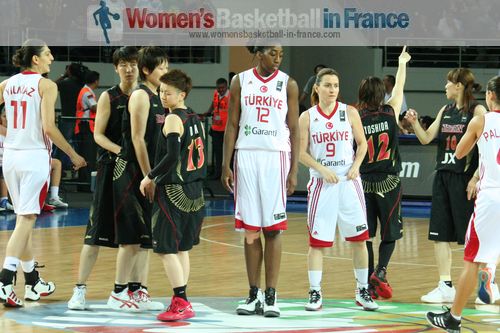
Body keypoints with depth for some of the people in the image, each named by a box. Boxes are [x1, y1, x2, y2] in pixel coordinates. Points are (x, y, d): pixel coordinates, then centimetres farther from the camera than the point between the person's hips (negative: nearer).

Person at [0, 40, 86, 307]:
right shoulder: (46, 85, -9)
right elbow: (49, 128, -15)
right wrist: (73, 155, -6)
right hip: (34, 157, -6)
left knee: (24, 219, 16)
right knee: (26, 220, -7)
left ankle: (33, 283, 25)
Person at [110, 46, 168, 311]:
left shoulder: (157, 98, 14)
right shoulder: (140, 96, -13)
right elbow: (137, 138, -18)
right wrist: (148, 177, -19)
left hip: (150, 172, 9)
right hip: (133, 172, -9)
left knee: (146, 237, 9)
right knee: (132, 237, -6)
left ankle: (138, 291, 14)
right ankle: (118, 293, 1)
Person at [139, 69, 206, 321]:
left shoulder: (173, 119, -14)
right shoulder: (195, 118, 11)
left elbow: (172, 155, -24)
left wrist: (150, 177, -14)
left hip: (172, 191, -9)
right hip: (193, 191, 9)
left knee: (166, 249, -4)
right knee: (181, 248, 15)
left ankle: (181, 303, -7)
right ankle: (181, 301, 18)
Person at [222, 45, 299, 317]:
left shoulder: (288, 84, 3)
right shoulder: (241, 81, 5)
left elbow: (294, 129, 3)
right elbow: (232, 125, 7)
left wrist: (294, 171, -3)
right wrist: (226, 165, 0)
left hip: (276, 157, -1)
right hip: (246, 156, 1)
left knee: (273, 229, -3)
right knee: (250, 230, 4)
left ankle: (271, 295, 1)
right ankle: (254, 295, 11)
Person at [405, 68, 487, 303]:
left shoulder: (477, 111, -8)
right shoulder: (446, 111, 12)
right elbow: (426, 138, 13)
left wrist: (476, 178, -17)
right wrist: (414, 123, -5)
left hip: (465, 178, -7)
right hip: (443, 176, 7)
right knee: (440, 234, 4)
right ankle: (445, 287, 7)